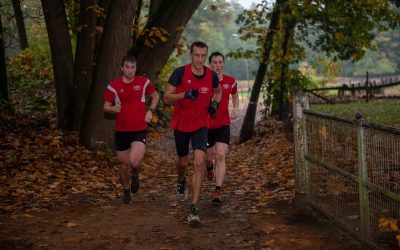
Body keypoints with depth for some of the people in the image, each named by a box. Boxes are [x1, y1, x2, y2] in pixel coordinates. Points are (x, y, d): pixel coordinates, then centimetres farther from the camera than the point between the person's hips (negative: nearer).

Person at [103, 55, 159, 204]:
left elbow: (155, 96, 17)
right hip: (121, 130, 1)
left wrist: (150, 111, 2)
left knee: (135, 162, -22)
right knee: (124, 164, 9)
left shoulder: (144, 82, 0)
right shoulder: (113, 86, -1)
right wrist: (113, 109, -17)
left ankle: (135, 176, 15)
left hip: (140, 130, -1)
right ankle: (126, 190, 36)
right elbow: (106, 106, 5)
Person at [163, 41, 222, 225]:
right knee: (183, 162, 15)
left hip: (201, 125, 0)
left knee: (199, 163, -17)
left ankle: (193, 208, -15)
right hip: (181, 124, 0)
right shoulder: (180, 73, -14)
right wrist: (184, 94, -31)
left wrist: (215, 103, -2)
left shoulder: (212, 75, -5)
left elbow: (217, 91, 18)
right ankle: (181, 182, 54)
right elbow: (166, 98, -14)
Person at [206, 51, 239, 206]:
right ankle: (210, 165, 51)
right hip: (206, 124, 0)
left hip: (223, 125, 0)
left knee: (220, 155, -15)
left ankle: (218, 191, -15)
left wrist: (235, 109, 1)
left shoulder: (230, 81, -1)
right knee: (209, 156, 12)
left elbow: (235, 96, 19)